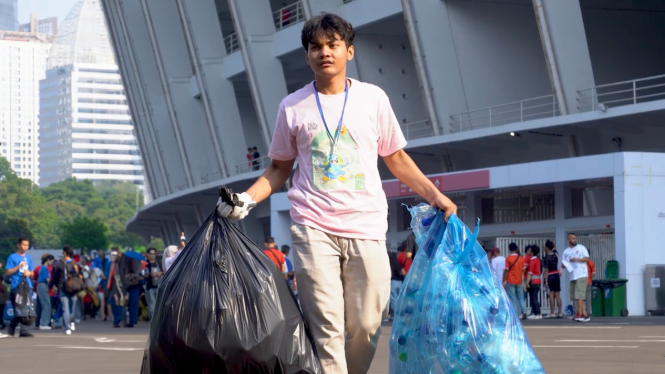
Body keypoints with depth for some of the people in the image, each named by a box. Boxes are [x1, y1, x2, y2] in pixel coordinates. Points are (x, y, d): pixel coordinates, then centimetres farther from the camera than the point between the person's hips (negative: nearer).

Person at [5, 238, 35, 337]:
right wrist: (19, 266, -14)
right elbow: (8, 273, -3)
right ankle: (23, 331, -12)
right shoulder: (12, 257, 1)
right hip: (16, 287, -5)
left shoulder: (29, 258, 16)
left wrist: (29, 273, -4)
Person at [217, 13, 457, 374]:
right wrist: (246, 198, -2)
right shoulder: (292, 107, 8)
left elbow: (396, 158, 14)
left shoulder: (373, 98, 8)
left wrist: (435, 195, 4)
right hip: (313, 228, -1)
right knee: (326, 329, -8)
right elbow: (279, 169, 13)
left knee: (366, 327, -1)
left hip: (366, 228, 1)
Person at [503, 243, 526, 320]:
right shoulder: (521, 258, 3)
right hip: (519, 281, 4)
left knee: (512, 299, 0)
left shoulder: (508, 258, -10)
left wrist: (504, 281, -6)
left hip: (510, 281, -4)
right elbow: (523, 270, 9)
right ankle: (524, 311, -1)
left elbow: (506, 270, -11)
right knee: (520, 297, 13)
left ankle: (515, 314, -3)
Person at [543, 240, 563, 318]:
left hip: (550, 276, -6)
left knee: (551, 295, -3)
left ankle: (552, 313, -4)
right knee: (557, 294, 8)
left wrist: (546, 281, -13)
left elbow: (546, 270, -14)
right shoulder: (555, 255, 5)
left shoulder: (546, 258, -12)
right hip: (557, 275, 6)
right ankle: (560, 312, 8)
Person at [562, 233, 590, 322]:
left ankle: (580, 314, -11)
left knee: (579, 295, -13)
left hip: (581, 275, -6)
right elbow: (563, 263, 18)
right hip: (572, 276, 6)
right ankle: (585, 314, 11)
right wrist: (564, 265, -6)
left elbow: (587, 259, -3)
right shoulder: (566, 252, 15)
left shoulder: (581, 248, 2)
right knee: (575, 297, 6)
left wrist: (577, 259, -16)